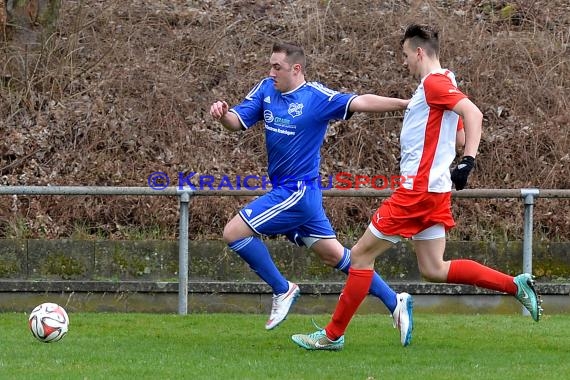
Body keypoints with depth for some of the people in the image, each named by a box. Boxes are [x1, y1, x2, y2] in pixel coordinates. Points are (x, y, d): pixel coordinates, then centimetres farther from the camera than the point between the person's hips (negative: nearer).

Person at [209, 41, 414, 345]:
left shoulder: (317, 97, -14)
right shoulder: (266, 89, 5)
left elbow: (359, 103, -23)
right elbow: (238, 121, 3)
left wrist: (405, 103, -34)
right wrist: (222, 115, -21)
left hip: (298, 191, -8)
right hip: (286, 191, 8)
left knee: (234, 232, -12)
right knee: (333, 255, 13)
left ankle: (282, 290, 2)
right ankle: (395, 302, 20)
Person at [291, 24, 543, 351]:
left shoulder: (433, 83, -12)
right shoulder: (442, 84, 17)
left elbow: (473, 113, -25)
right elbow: (462, 135, 24)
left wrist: (467, 162, -33)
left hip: (418, 189, -10)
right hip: (435, 190, 10)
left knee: (362, 254, -2)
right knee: (433, 269, 8)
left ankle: (333, 335, 3)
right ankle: (516, 285, 2)